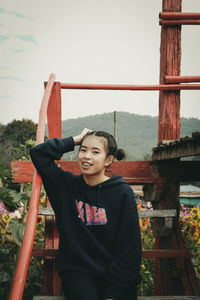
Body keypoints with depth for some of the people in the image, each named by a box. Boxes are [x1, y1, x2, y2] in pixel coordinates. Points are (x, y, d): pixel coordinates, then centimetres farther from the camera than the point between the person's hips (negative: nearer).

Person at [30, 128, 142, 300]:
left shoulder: (122, 193, -2)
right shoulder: (67, 185, 6)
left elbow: (129, 248, -4)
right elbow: (38, 153, 3)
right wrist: (76, 140, 3)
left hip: (116, 273, -1)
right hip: (77, 270, 1)